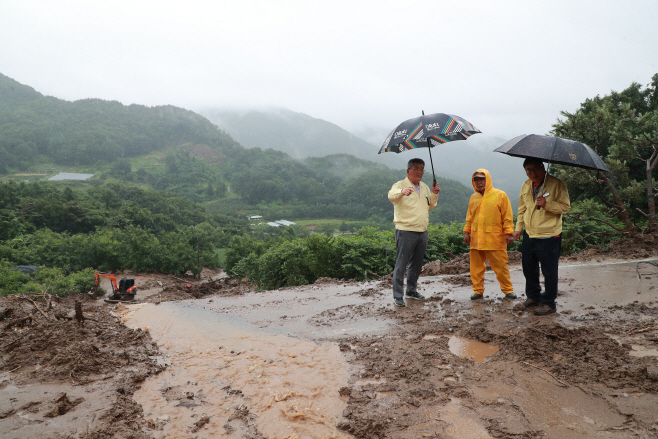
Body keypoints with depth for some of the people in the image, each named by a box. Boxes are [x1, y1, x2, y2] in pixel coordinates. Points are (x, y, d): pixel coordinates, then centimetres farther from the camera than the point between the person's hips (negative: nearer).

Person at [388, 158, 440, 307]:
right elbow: (392, 196, -29)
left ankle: (411, 291, 31)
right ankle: (397, 296, 0)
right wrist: (402, 192, -51)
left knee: (417, 264, 16)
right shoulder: (400, 185, -7)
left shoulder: (424, 187, 16)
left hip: (422, 232, 7)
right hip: (406, 232, -7)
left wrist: (434, 194, 5)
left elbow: (430, 206, 25)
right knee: (401, 264, -5)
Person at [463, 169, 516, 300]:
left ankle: (508, 290, 16)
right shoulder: (474, 197, 13)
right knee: (476, 266, 7)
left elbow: (507, 216, -2)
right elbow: (469, 217, 19)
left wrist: (509, 233, -7)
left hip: (495, 239, -4)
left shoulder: (500, 195, 0)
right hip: (476, 239, 4)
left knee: (501, 266, 1)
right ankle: (478, 290, 17)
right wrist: (467, 231, 11)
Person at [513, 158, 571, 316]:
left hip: (549, 236, -6)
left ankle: (548, 303, 13)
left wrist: (547, 204, -27)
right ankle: (533, 296, 34)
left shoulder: (557, 184, -10)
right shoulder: (526, 186, 10)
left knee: (549, 271, 0)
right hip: (529, 235, 7)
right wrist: (519, 228, 17)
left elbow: (566, 206, -13)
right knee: (528, 267, 16)